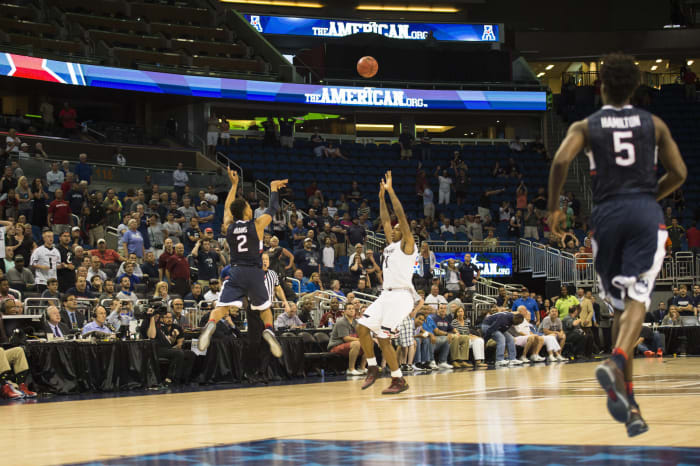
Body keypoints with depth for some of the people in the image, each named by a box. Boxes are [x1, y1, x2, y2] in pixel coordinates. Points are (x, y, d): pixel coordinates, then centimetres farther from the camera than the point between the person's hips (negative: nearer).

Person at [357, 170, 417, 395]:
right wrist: (382, 197, 26)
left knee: (383, 338, -11)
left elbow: (401, 215, -13)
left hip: (400, 296, -9)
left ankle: (399, 381, -4)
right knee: (362, 327, -1)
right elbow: (385, 219, 29)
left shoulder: (407, 244, -4)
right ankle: (373, 368, 11)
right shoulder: (392, 245, 19)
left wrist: (391, 190, -13)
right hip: (387, 295, 9)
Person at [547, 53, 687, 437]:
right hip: (646, 212, -1)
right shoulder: (654, 124, 10)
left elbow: (561, 160, -10)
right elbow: (678, 173, 9)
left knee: (620, 306, 11)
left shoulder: (585, 127, 7)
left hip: (607, 214, 1)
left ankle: (629, 403, 9)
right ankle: (616, 361, -42)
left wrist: (553, 208, 0)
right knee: (637, 299, -12)